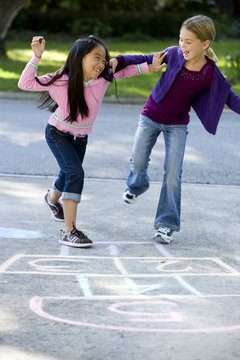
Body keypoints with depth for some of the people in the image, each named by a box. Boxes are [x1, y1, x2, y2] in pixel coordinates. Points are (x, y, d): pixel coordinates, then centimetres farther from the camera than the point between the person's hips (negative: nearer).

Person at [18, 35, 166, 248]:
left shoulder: (103, 79, -18)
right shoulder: (61, 81, -27)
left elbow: (124, 70, 1)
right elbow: (25, 84, -26)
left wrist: (149, 67, -7)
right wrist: (37, 57, -34)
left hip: (81, 137, 5)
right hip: (58, 134, -5)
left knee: (68, 175, 23)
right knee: (76, 173, -24)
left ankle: (52, 198, 60)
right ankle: (69, 231, -23)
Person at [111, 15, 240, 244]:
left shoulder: (211, 74, -18)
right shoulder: (174, 54, -15)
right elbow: (147, 60, -1)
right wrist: (120, 60, -10)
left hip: (177, 125, -1)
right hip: (151, 117, 1)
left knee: (173, 172, -7)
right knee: (138, 162, -3)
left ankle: (166, 223, 3)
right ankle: (136, 186, 35)